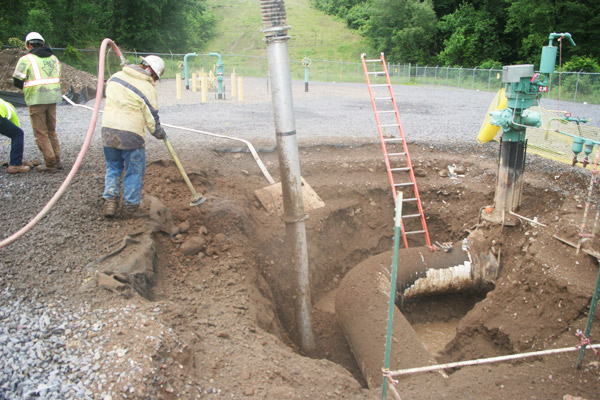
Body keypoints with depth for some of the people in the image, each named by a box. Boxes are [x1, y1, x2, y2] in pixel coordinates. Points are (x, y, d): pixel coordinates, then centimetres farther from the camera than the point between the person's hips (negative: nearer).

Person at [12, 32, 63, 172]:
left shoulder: (26, 59, -5)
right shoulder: (53, 58, 13)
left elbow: (17, 81, -6)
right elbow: (58, 78, 12)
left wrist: (26, 87, 13)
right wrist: (47, 87, 14)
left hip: (36, 100, -6)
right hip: (53, 99, 6)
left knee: (41, 133, 2)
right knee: (51, 131, 16)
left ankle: (50, 163, 1)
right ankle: (57, 160, 17)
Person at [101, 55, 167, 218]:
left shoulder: (116, 76, 9)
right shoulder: (147, 88, -9)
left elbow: (108, 94, 24)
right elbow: (152, 119, -5)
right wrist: (161, 134, 11)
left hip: (108, 130, 6)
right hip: (131, 134, -5)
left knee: (113, 167, 20)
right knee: (134, 171, 9)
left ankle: (110, 201, 11)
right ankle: (130, 207, 15)